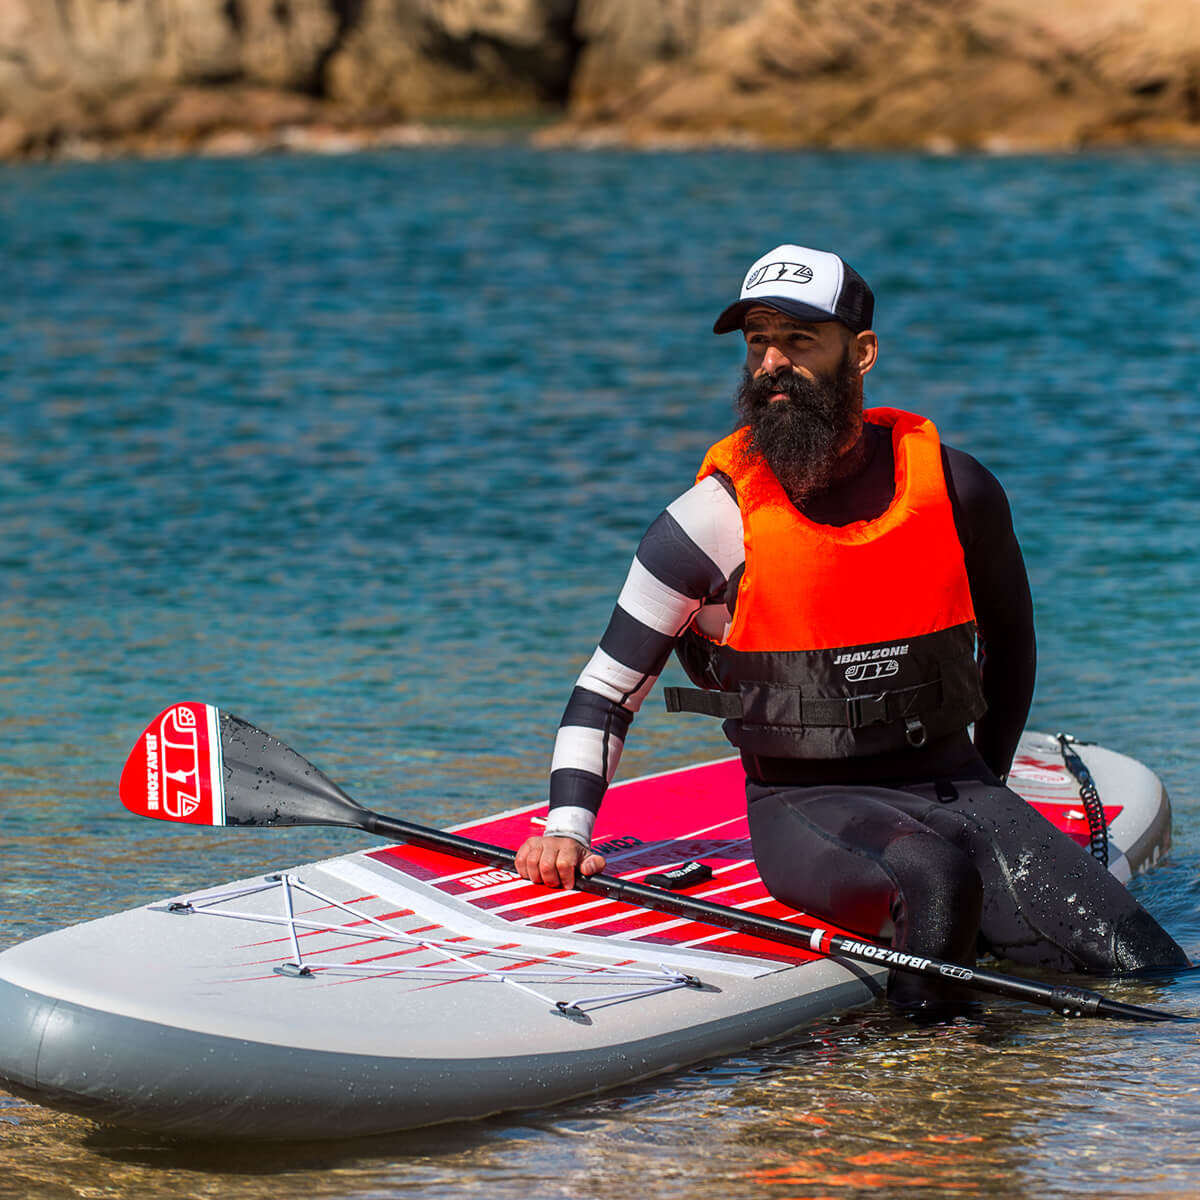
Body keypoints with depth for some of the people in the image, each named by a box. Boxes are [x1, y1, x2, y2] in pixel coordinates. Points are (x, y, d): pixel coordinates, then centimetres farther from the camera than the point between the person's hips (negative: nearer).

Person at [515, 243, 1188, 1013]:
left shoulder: (954, 486, 1)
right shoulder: (714, 519, -5)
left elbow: (1009, 639, 20)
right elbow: (607, 689, 3)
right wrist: (568, 828, -10)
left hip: (951, 783, 3)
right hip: (805, 805, -3)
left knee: (1152, 977, -13)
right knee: (935, 874, -39)